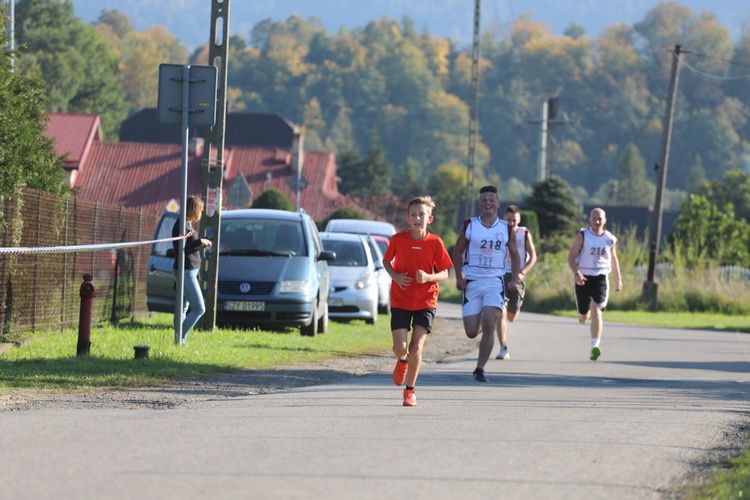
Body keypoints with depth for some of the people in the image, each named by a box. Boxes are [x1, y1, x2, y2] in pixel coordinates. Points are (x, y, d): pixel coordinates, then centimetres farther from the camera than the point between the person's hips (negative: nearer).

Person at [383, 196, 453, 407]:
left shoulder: (435, 243, -8)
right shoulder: (398, 239, -6)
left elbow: (444, 273, -2)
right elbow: (386, 260, 11)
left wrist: (429, 277, -22)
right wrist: (395, 276, -9)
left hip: (426, 302, -1)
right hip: (400, 300, 1)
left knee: (416, 348, -9)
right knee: (400, 348, -7)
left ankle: (410, 390, 8)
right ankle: (402, 361, 32)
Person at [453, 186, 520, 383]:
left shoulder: (506, 229, 5)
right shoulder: (469, 226, 4)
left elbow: (514, 255, 16)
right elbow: (458, 252, 10)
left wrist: (514, 279, 2)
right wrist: (459, 277, -3)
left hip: (495, 282, -1)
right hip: (472, 282, 1)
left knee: (489, 324, -19)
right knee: (471, 332, -2)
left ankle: (480, 369, -10)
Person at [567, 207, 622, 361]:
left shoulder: (610, 239, 4)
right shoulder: (583, 236, -3)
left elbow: (614, 259, 20)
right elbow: (571, 257, -6)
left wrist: (619, 279, 22)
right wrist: (576, 273, -22)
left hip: (601, 277, 0)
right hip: (583, 278, 0)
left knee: (597, 311, -20)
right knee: (583, 316, 11)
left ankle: (595, 346, -26)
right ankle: (584, 313, 52)